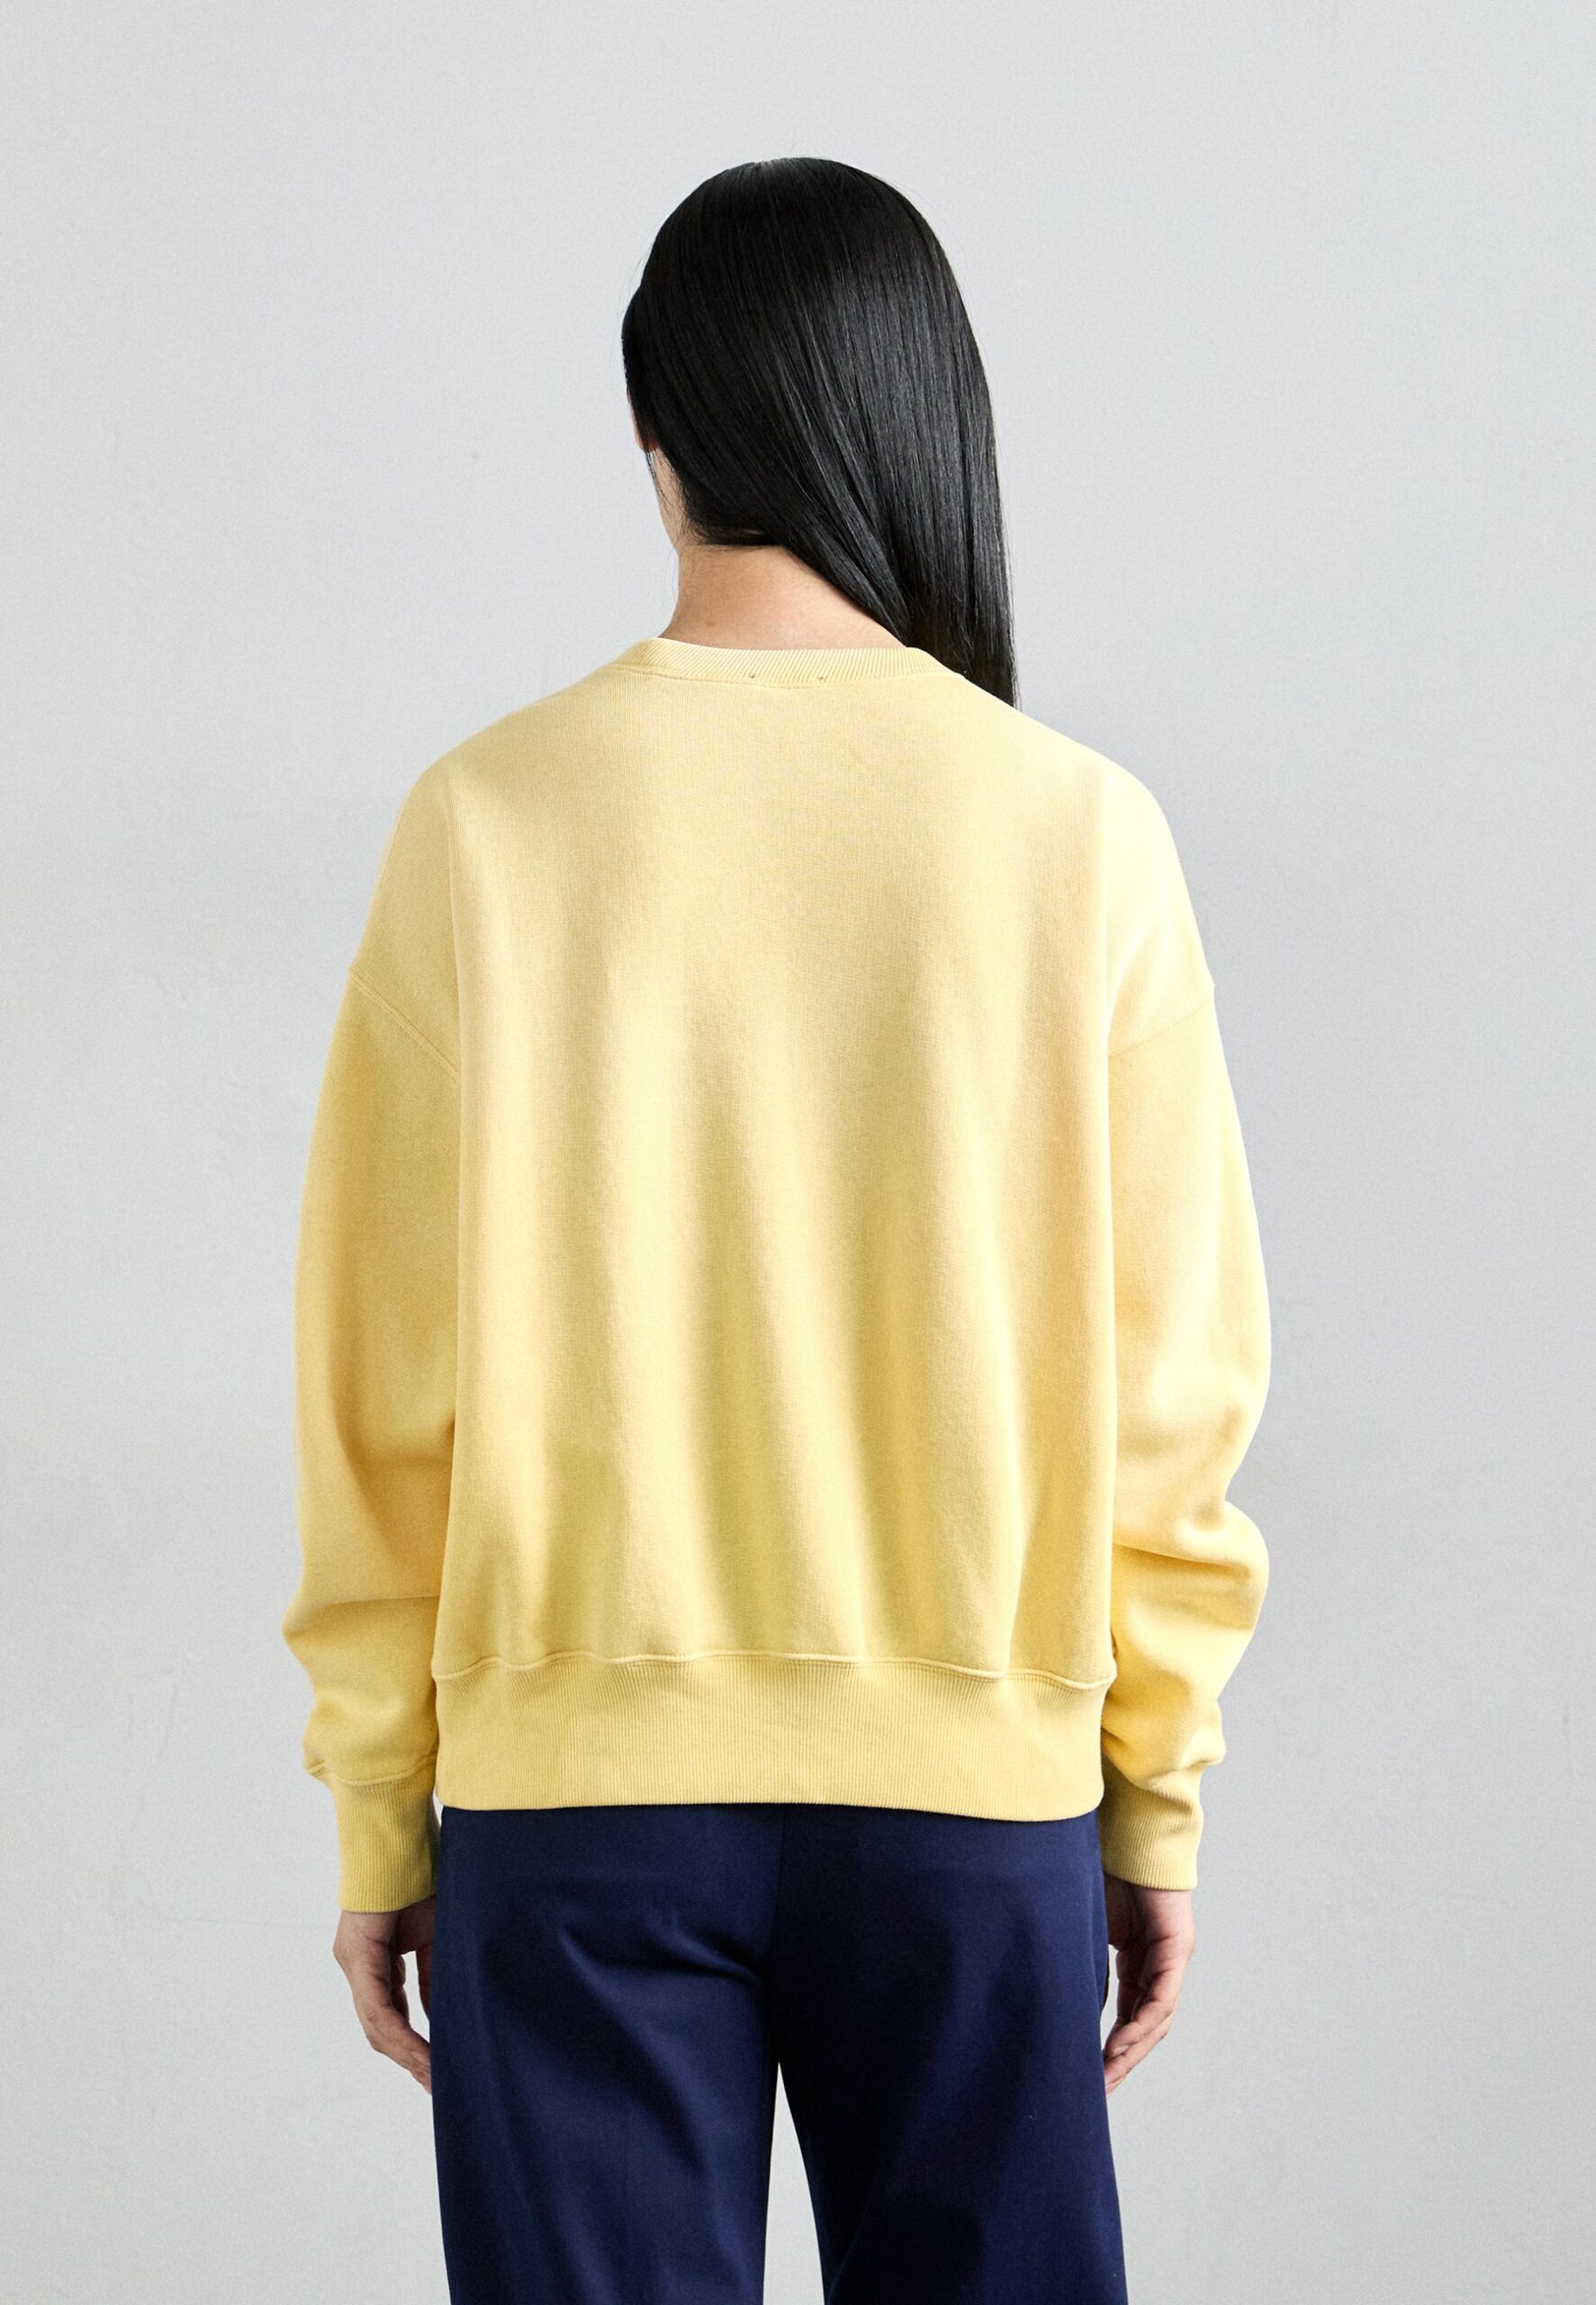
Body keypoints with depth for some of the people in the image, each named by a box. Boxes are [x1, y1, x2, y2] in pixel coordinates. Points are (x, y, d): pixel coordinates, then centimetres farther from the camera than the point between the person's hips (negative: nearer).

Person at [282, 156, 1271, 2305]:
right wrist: (1160, 1790, 9)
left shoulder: (488, 824, -5)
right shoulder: (1081, 835, -5)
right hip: (974, 1792, 1)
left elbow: (382, 1385, -2)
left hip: (576, 1790, 0)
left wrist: (378, 1809, 7)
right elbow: (1169, 1375, -2)